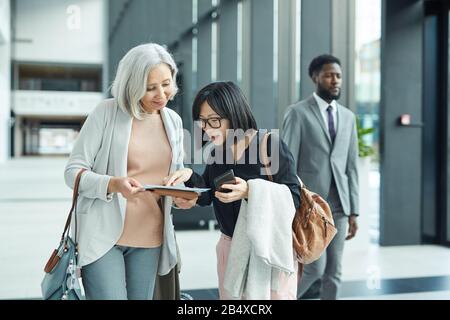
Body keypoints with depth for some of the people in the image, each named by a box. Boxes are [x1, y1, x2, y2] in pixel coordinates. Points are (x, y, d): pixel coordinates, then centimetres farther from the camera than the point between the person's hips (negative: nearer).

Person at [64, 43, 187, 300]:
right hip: (103, 235, -4)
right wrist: (113, 184, -27)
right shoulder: (107, 112, -8)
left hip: (150, 239, 5)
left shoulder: (174, 120, 8)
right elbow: (73, 172, -8)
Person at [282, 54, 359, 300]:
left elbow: (351, 166, 13)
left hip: (338, 205, 5)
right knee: (315, 267, -8)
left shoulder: (348, 117, 13)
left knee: (334, 272, 7)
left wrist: (353, 211, 9)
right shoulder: (298, 112, -5)